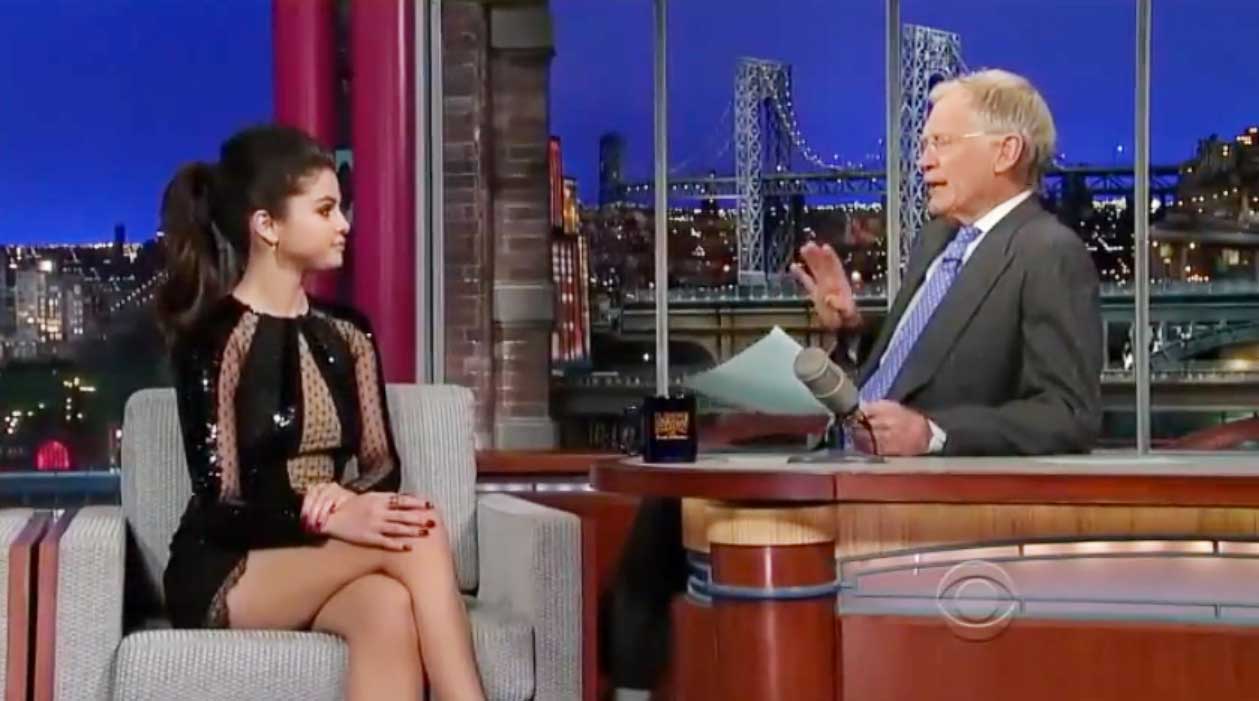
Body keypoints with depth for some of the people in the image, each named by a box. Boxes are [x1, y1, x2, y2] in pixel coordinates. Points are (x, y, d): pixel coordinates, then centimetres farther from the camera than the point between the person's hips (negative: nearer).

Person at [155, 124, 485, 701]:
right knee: (419, 534, -30)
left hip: (318, 570, 5)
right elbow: (220, 504, -14)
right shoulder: (211, 338, -8)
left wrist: (345, 496, -15)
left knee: (388, 606, -34)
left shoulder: (347, 335, 12)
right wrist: (330, 519, -31)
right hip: (223, 574, -5)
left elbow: (382, 466, 10)